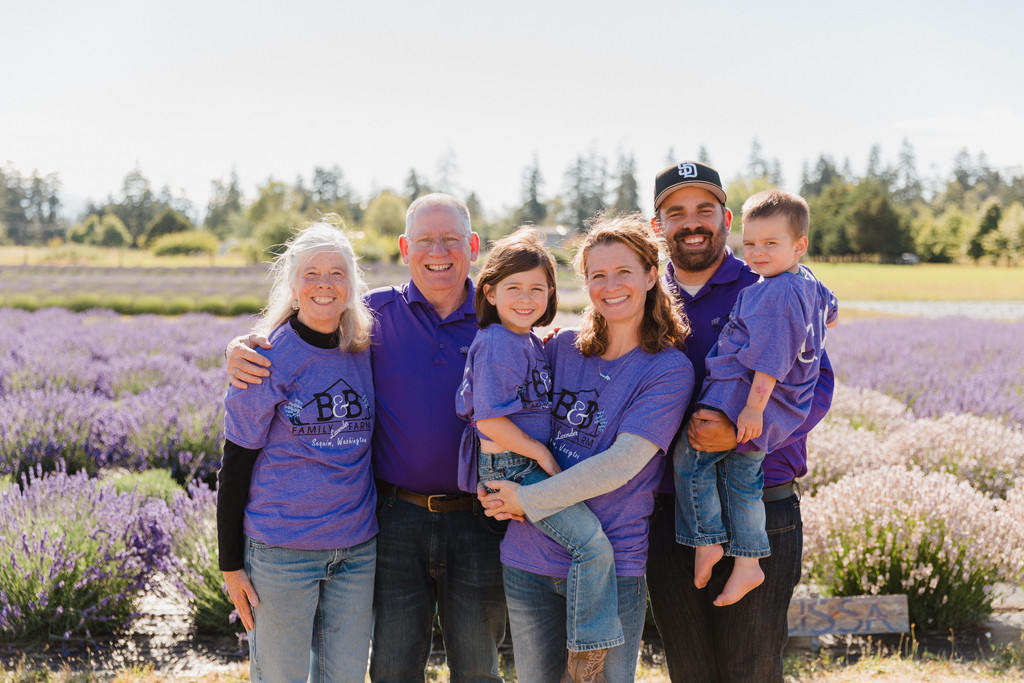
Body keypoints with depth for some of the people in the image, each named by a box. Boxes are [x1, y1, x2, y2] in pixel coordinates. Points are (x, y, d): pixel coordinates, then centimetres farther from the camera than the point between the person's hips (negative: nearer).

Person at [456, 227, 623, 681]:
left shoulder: (530, 341, 15)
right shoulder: (496, 344, -14)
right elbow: (490, 421, -18)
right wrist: (541, 454, -11)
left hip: (534, 461, 10)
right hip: (508, 468, -10)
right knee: (593, 542, -19)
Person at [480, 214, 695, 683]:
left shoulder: (669, 369, -5)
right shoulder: (563, 347, 7)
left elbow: (621, 464, -15)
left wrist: (528, 499, -14)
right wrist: (496, 484, -2)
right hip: (528, 560, 4)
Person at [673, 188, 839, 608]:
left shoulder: (775, 294, -19)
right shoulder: (810, 284, 13)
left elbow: (769, 360, -25)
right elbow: (829, 316, 35)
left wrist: (754, 407, -26)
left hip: (740, 397, -10)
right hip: (775, 414, 10)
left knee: (688, 459, -1)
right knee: (742, 482, 14)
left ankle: (707, 542, 5)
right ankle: (747, 563, 16)